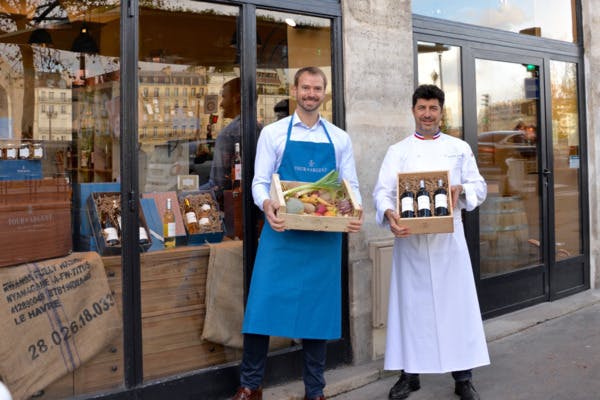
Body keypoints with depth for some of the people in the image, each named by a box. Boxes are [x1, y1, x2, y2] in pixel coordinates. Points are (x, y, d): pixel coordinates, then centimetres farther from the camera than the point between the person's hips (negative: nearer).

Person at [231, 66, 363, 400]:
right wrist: (267, 205, -22)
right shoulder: (273, 133, 5)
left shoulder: (340, 139, 11)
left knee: (319, 310, 8)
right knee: (263, 306, -3)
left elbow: (351, 186, 10)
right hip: (282, 232, -2)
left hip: (324, 238, 2)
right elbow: (260, 182, 1)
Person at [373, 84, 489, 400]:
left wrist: (461, 190, -14)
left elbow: (479, 188, 8)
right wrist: (389, 214, -23)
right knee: (411, 304, 5)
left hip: (449, 237, 0)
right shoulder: (397, 151, 8)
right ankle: (409, 373, 18)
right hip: (410, 238, 0)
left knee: (456, 302, 1)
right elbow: (383, 190, -2)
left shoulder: (459, 148, 11)